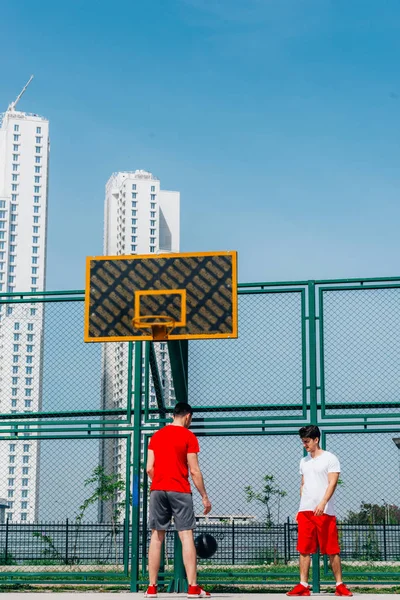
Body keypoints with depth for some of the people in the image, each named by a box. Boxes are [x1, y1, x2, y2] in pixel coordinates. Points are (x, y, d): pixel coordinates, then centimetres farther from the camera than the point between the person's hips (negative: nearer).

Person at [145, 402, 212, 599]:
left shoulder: (156, 436, 12)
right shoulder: (188, 436, -1)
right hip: (180, 491, -4)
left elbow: (149, 468, 8)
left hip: (157, 490, 4)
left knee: (157, 537, 7)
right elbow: (194, 471, -5)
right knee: (186, 536, -4)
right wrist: (204, 496, 1)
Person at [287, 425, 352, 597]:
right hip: (305, 511, 6)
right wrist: (301, 508, 15)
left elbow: (332, 483, -11)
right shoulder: (304, 461, 17)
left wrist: (322, 503, -24)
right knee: (304, 550, 2)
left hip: (325, 512, -5)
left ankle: (340, 586, 5)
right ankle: (303, 586, 5)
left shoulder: (330, 459, -2)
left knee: (332, 550, -2)